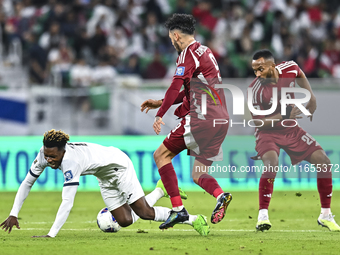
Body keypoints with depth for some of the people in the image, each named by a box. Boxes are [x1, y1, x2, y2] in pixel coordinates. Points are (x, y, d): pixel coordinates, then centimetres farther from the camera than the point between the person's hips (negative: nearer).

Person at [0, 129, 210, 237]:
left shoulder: (71, 162, -41)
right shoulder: (45, 154, -21)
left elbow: (67, 203, -45)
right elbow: (27, 184, -7)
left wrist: (52, 234, -49)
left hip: (118, 164, -7)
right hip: (105, 176, 7)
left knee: (144, 212, -10)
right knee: (125, 221, 8)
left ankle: (193, 220, 6)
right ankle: (160, 191, 30)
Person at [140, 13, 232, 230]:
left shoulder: (188, 53, -5)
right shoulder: (205, 52, 24)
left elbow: (176, 87, -18)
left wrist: (160, 115, -18)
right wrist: (160, 103, 30)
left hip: (201, 117, -9)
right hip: (222, 119, 9)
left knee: (161, 155, 0)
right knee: (198, 174, 12)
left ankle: (178, 209, -12)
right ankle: (220, 195, -20)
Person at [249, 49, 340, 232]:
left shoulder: (289, 69, -14)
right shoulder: (255, 90, -24)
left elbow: (300, 76, 13)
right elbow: (258, 121, -18)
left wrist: (311, 98, 10)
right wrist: (285, 116, -28)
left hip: (291, 129, 5)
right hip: (268, 132, -5)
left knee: (323, 161, -3)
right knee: (271, 164, -33)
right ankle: (263, 215, -23)